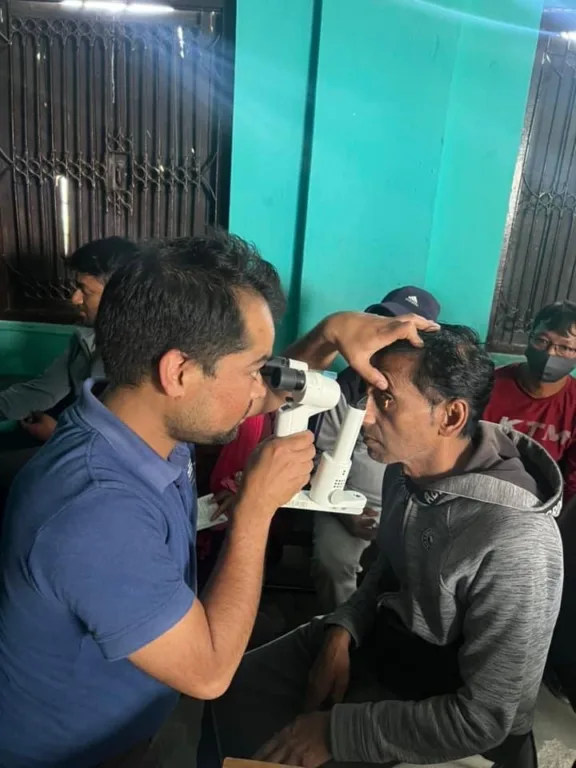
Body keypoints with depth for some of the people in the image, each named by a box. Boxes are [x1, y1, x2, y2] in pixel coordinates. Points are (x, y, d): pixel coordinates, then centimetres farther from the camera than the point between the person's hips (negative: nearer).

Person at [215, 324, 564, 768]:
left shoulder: (516, 542, -34)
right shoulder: (405, 467, -10)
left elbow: (483, 718, -26)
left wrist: (336, 730, -22)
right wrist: (343, 629, -8)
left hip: (440, 708, -5)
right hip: (380, 637, 6)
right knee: (236, 693, 5)